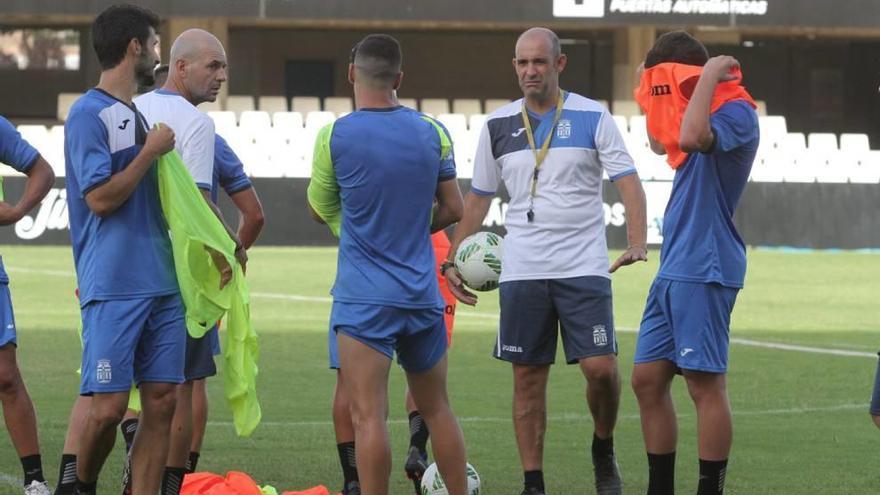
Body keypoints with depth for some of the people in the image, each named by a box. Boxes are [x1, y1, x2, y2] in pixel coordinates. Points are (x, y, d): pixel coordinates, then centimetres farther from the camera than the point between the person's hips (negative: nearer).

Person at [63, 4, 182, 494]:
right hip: (114, 287, -8)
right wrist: (150, 152, -8)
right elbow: (101, 198, -14)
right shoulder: (89, 114, -7)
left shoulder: (141, 114, 18)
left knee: (161, 402, 1)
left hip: (162, 283, 8)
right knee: (108, 407, -8)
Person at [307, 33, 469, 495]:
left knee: (369, 417, -8)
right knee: (437, 409, 17)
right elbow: (452, 209, 9)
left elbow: (319, 210, 5)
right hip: (422, 295, 4)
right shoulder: (432, 133, 2)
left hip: (363, 297, -4)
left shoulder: (334, 135, -8)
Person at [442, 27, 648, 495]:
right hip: (521, 272, 2)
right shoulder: (498, 126, 7)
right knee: (528, 378, 2)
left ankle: (603, 452, 16)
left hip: (583, 268, -2)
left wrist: (636, 242, -21)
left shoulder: (593, 118, -1)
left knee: (601, 368, -11)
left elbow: (627, 181, -5)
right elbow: (478, 198, 15)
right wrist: (453, 260, 9)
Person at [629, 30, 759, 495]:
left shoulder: (735, 112, -12)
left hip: (704, 272, -10)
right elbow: (661, 142, 35)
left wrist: (709, 77, -20)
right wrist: (656, 89, 22)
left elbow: (690, 139, -32)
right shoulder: (705, 115, 17)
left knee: (706, 385, -8)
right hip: (673, 269, 10)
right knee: (648, 379, 10)